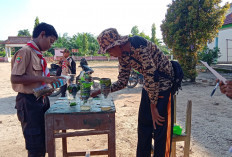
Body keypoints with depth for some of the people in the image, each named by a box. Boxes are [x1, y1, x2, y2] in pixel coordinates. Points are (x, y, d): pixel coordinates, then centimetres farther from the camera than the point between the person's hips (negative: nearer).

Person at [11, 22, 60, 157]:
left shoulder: (38, 54, 12)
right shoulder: (26, 51, -14)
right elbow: (15, 78, -21)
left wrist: (50, 82, 6)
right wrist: (43, 78, -22)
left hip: (41, 100, 9)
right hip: (29, 102, -9)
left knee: (43, 143, 19)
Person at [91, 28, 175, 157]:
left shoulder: (139, 46, -25)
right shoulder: (123, 55, 1)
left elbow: (152, 76, -25)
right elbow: (122, 82, 7)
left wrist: (153, 107, -18)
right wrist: (99, 91, 1)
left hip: (164, 86, -8)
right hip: (149, 87, 8)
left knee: (160, 128, -3)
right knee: (143, 126, 16)